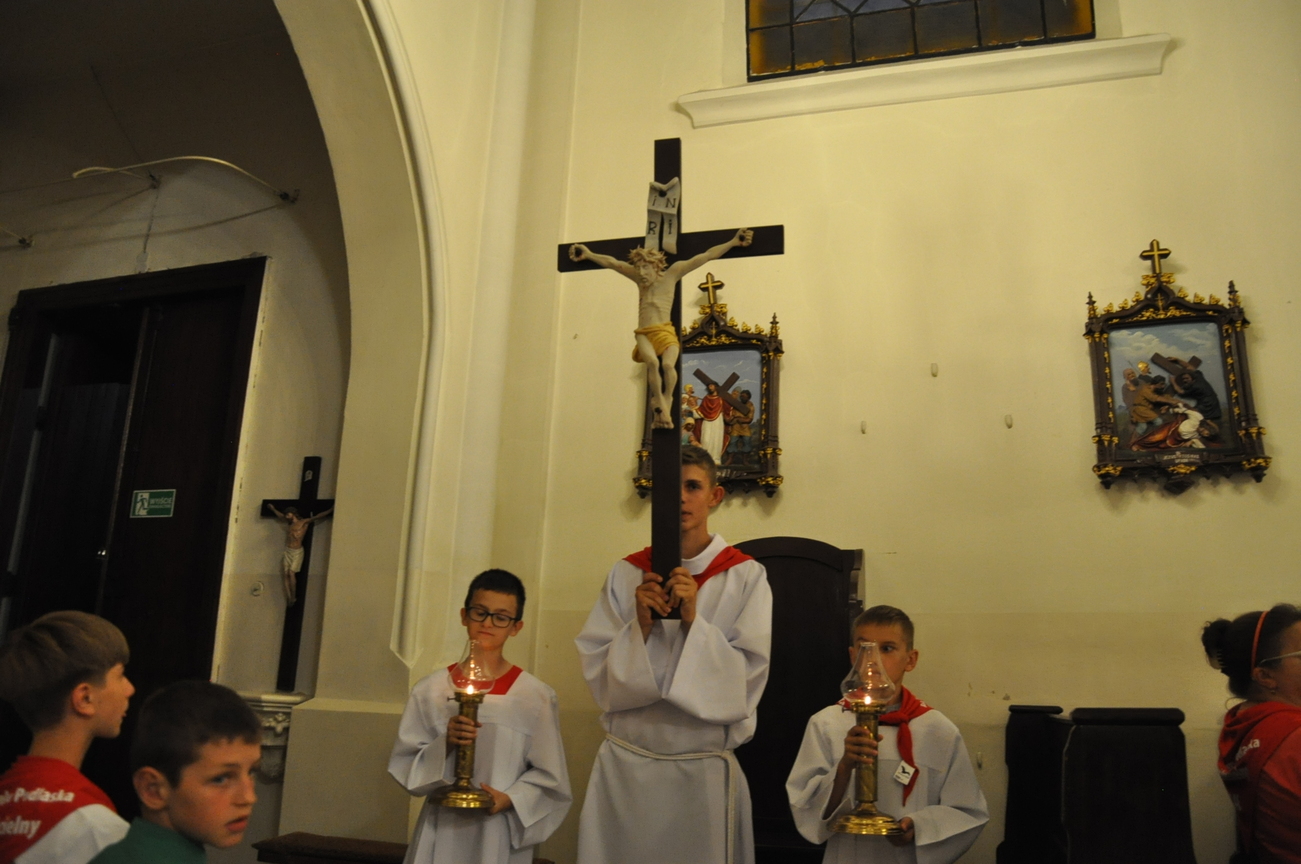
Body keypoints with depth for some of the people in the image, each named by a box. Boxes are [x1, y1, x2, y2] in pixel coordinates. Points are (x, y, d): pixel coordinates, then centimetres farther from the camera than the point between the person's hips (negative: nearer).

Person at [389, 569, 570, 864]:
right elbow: (403, 764, 0)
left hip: (501, 836, -1)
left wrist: (511, 799, -17)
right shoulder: (431, 690, -1)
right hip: (440, 831, 1)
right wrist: (444, 746, -17)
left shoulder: (536, 696, -5)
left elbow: (548, 776, -2)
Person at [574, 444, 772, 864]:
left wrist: (693, 621, -20)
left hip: (705, 769, -1)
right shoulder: (626, 574, 2)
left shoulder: (746, 576, -4)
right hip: (625, 766, 2)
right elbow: (597, 670, -2)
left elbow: (748, 680, -9)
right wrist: (641, 627, -18)